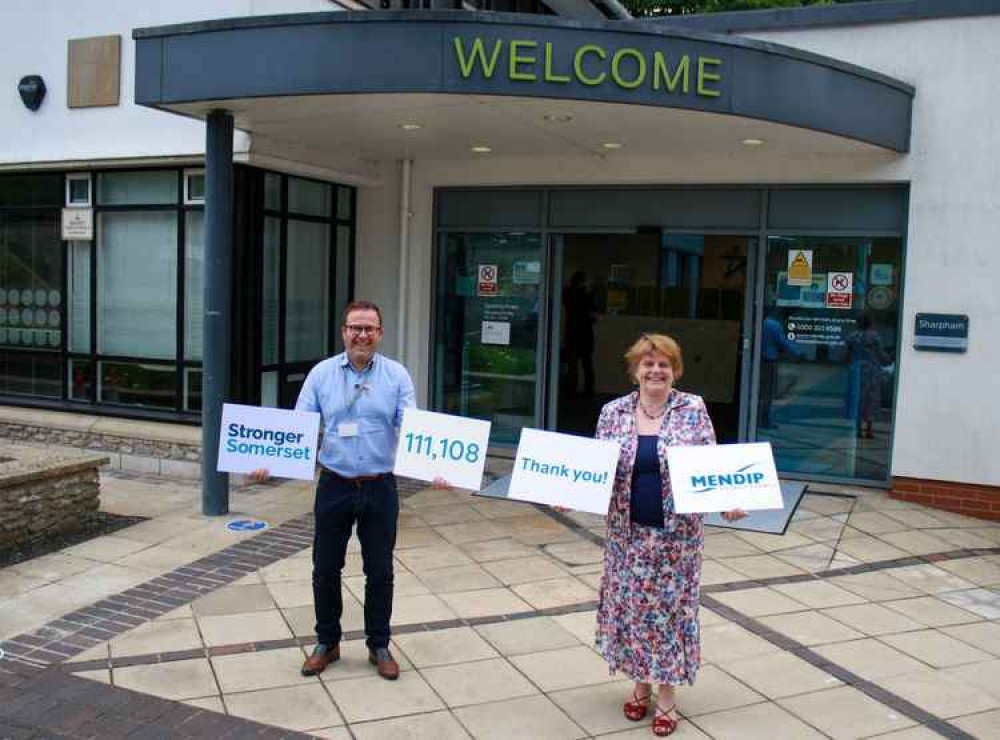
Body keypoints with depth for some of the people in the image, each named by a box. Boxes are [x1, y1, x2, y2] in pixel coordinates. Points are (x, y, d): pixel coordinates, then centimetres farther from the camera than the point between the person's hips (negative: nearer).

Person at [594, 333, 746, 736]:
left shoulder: (693, 409, -5)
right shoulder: (613, 412, 1)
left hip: (677, 532, -2)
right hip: (628, 532, 2)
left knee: (671, 608, 5)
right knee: (631, 607, 10)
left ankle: (667, 696, 20)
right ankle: (640, 684, 30)